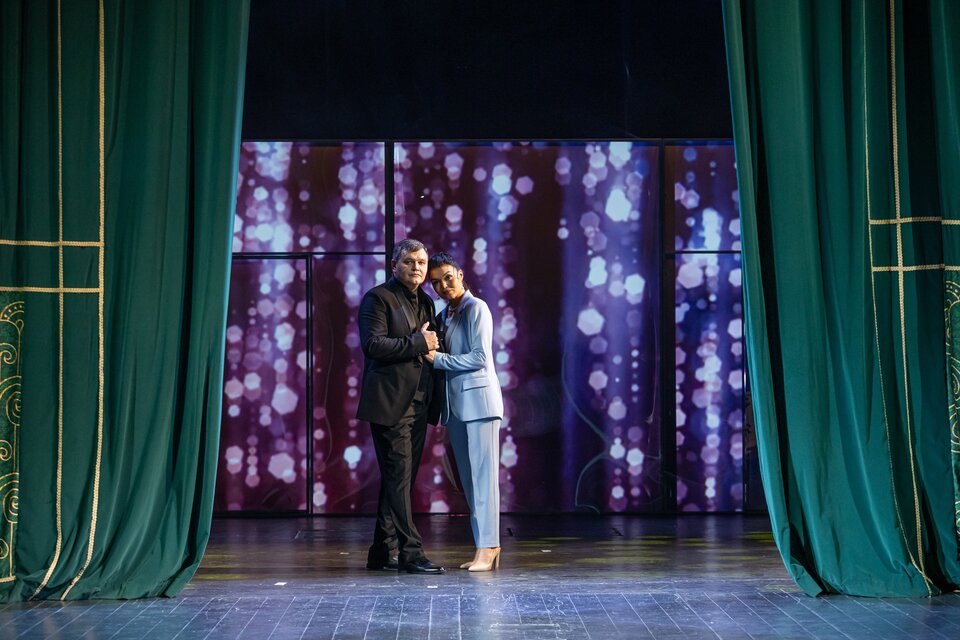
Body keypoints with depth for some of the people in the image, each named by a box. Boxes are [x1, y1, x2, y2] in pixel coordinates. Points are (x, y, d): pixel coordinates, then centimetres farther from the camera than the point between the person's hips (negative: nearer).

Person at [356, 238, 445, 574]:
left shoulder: (425, 302, 18)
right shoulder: (378, 298, -5)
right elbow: (373, 345, -17)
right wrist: (417, 343, -15)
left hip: (418, 404, 8)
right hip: (390, 404, -8)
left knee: (398, 480, 10)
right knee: (398, 478, -8)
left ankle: (383, 552, 16)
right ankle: (410, 552, -8)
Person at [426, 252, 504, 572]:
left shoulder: (476, 308, -6)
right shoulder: (443, 316, 16)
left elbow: (480, 358, -14)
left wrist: (438, 359, -13)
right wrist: (427, 351, 1)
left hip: (478, 399, -8)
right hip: (455, 404, 8)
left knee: (482, 474, -9)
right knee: (469, 477, 7)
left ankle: (488, 548, -9)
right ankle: (484, 546, 10)